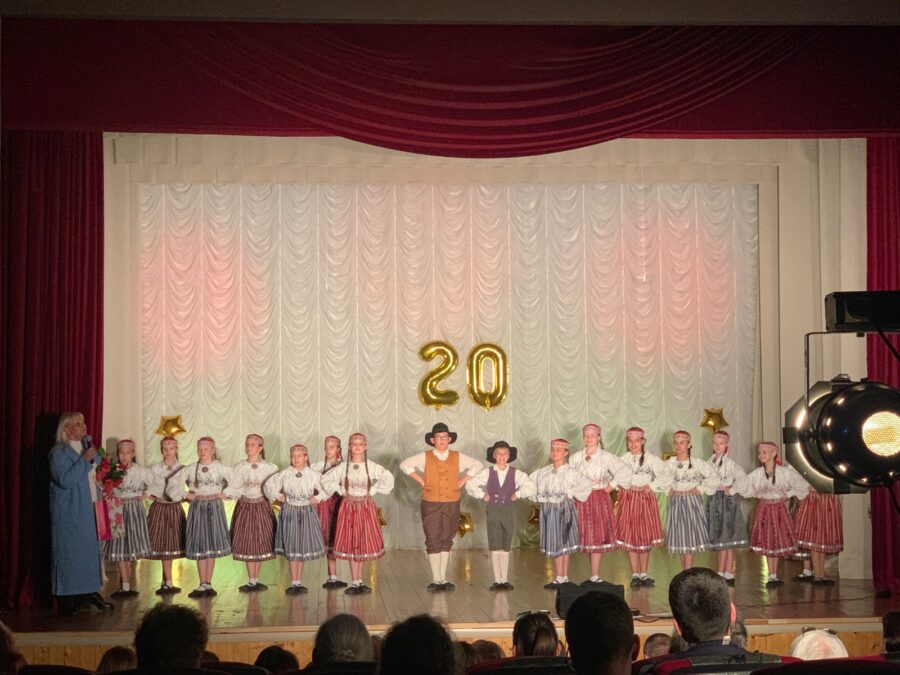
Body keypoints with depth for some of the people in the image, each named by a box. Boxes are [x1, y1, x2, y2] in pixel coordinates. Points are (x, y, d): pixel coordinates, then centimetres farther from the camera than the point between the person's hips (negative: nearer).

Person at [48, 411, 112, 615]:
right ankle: (67, 599, 0)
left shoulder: (88, 447, 14)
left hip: (88, 509, 8)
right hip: (69, 513, -8)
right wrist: (84, 460, -21)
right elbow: (65, 480, -23)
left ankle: (90, 592, 16)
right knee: (70, 552, -5)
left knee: (90, 550, 9)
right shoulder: (59, 453, -10)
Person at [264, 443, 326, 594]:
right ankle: (294, 583, 6)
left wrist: (318, 498, -8)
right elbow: (269, 485, 6)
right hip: (289, 512, -1)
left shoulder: (313, 474, -4)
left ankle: (299, 582, 16)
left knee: (304, 548, 6)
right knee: (291, 549, 0)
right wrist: (278, 496, -2)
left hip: (307, 513, 1)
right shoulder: (284, 474, -4)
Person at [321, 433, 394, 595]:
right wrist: (340, 491, 0)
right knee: (350, 544, 0)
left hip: (366, 507, 0)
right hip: (348, 507, 0)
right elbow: (326, 481, 7)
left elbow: (388, 479, -3)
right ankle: (355, 582, 4)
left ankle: (359, 581, 14)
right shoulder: (343, 467, 0)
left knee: (364, 543, 4)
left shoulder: (372, 466, -2)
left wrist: (373, 490, -4)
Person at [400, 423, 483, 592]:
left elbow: (477, 465, 14)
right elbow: (405, 465, 1)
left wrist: (463, 481, 5)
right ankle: (436, 580, 4)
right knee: (433, 541, -1)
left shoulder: (458, 457, 6)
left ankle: (443, 578, 14)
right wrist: (421, 480, -3)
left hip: (451, 504, 2)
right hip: (431, 505, -2)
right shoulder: (425, 457, 0)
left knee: (447, 541, 7)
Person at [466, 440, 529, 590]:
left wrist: (518, 494, 1)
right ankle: (497, 580, 2)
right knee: (495, 547, -2)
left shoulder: (516, 474, 1)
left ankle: (505, 580, 10)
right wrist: (482, 495, -1)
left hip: (508, 511, 1)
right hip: (492, 511, -1)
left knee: (505, 547, 5)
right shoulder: (487, 472, 0)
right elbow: (470, 485, 5)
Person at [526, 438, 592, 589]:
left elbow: (585, 485, -18)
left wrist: (570, 494, -13)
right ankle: (562, 578, 15)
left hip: (564, 510, -5)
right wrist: (536, 497, 6)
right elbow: (529, 483, 16)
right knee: (553, 544, 8)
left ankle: (562, 578, 0)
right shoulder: (543, 472, 8)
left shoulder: (570, 472, -7)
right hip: (547, 510, 5)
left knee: (563, 543, -3)